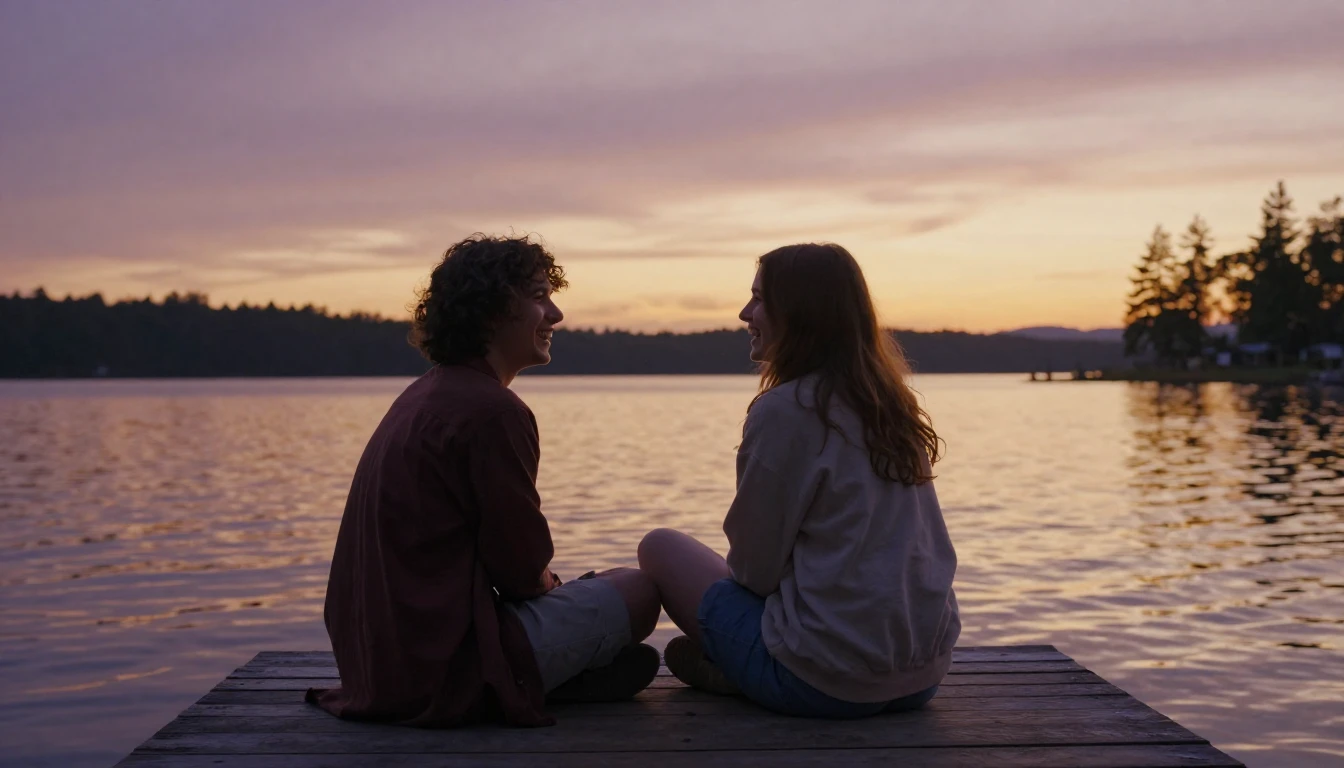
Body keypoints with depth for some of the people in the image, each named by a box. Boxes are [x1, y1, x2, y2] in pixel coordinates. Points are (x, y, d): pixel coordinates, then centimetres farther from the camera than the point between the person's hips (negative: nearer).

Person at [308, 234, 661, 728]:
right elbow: (521, 565, -14)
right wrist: (548, 583, 7)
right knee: (636, 591, 3)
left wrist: (544, 582, 14)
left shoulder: (422, 397, 12)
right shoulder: (492, 410, -19)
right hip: (446, 671, -10)